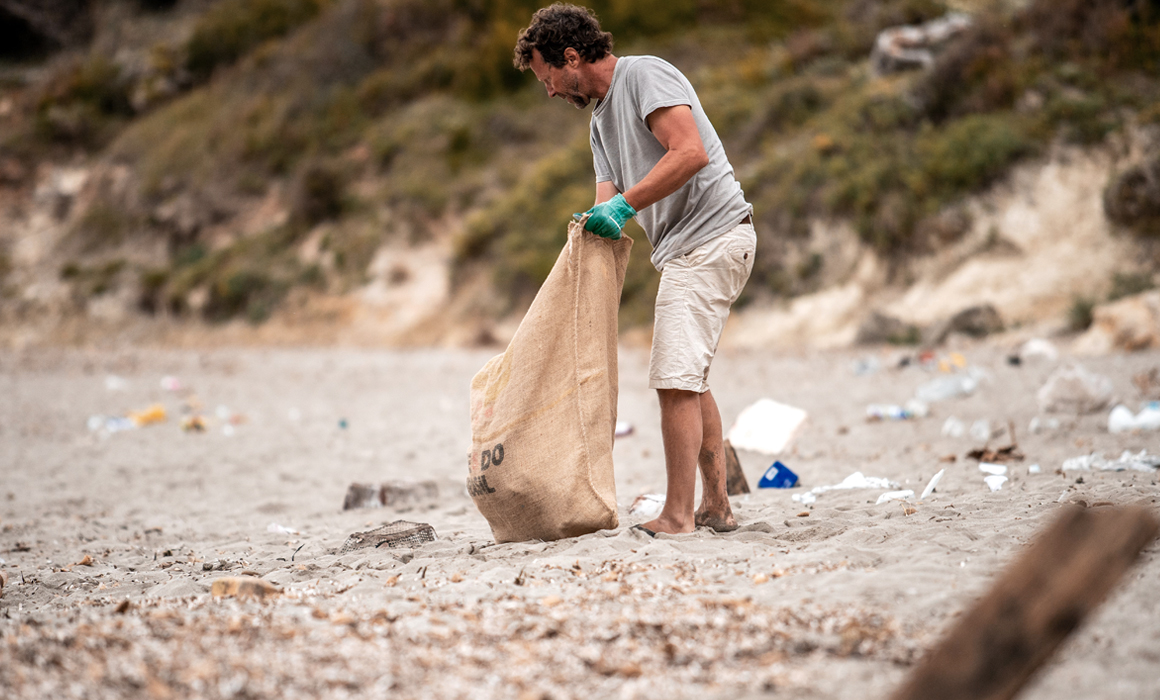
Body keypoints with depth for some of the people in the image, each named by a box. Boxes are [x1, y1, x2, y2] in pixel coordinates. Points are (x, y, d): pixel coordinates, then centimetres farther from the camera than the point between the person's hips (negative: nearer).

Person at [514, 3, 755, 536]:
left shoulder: (645, 75, -9)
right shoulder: (601, 119, 20)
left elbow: (692, 153, -22)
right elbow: (607, 202, 13)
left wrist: (623, 205, -21)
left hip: (710, 236, -11)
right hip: (692, 248, 11)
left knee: (675, 380, -12)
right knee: (690, 381, 16)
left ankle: (677, 516, -10)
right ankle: (715, 507, 22)